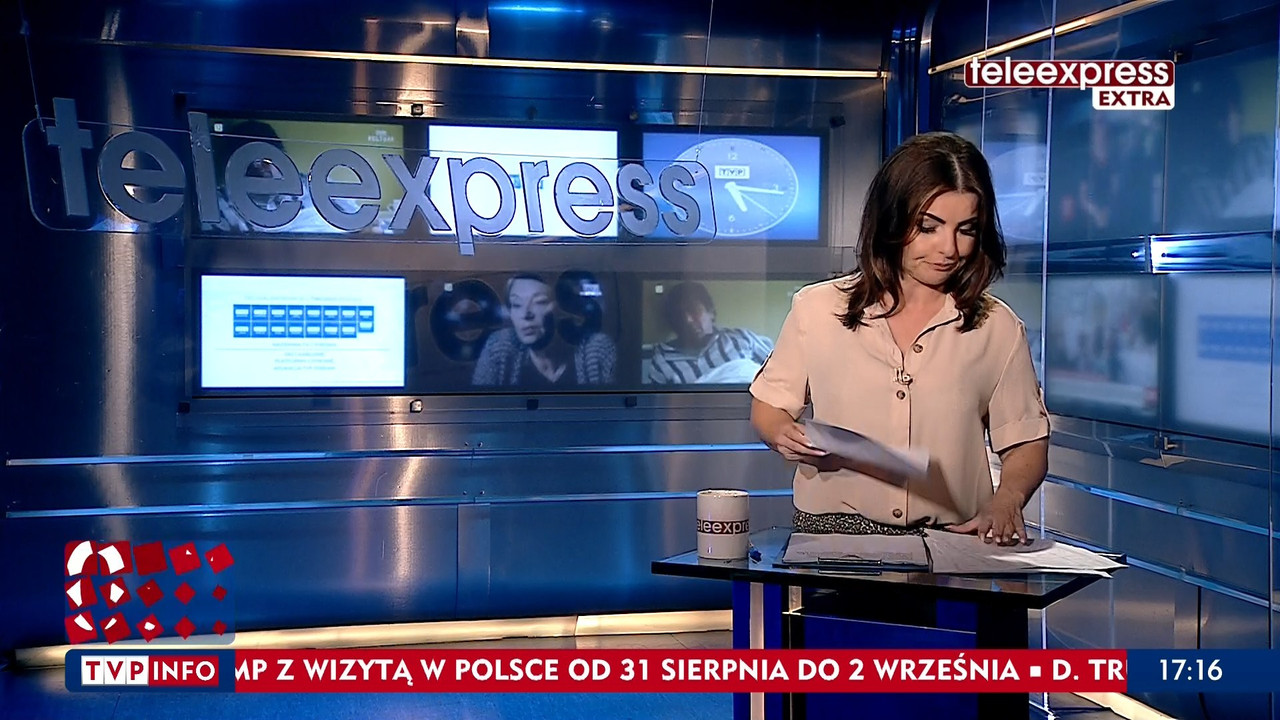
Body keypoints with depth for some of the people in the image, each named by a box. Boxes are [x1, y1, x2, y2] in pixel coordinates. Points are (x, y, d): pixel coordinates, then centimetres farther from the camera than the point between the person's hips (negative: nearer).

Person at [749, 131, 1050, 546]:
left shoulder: (998, 329, 9)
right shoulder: (819, 309, 7)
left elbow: (1027, 443, 12)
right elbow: (767, 407, 15)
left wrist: (1006, 501, -8)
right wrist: (783, 434, -8)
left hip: (952, 545, 1)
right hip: (832, 537, 0)